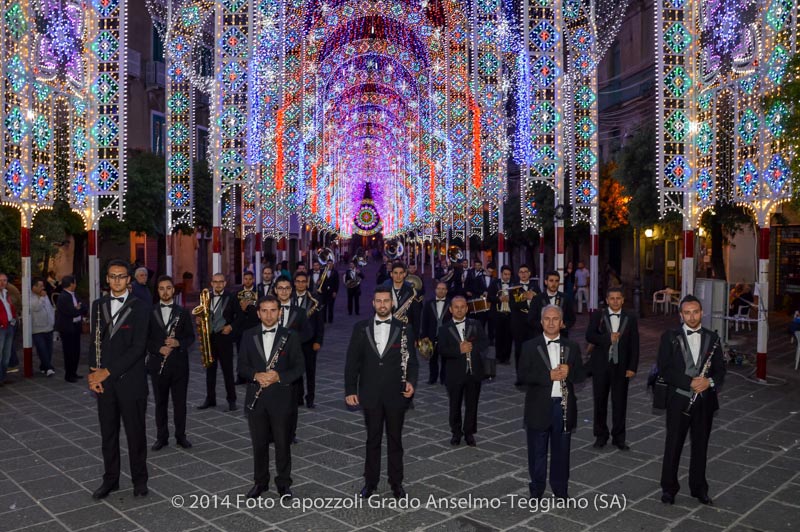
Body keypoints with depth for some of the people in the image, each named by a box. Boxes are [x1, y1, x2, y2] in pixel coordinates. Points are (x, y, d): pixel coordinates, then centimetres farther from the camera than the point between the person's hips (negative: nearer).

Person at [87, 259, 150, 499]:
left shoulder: (140, 307, -7)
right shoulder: (98, 305, 8)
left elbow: (138, 347, -13)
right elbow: (95, 341, 9)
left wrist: (108, 371, -15)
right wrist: (93, 372, -5)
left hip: (131, 380, -4)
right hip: (103, 381, 4)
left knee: (135, 431, 7)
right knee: (108, 432, 13)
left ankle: (139, 479, 21)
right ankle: (110, 478, 27)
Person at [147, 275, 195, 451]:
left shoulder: (183, 312, 3)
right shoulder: (150, 312, 4)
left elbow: (191, 337, 2)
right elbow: (146, 338, 3)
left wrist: (178, 343, -17)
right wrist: (158, 349, -14)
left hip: (179, 364, 0)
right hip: (158, 364, 1)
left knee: (180, 402, 6)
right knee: (160, 402, 9)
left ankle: (181, 435, 19)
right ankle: (162, 437, 21)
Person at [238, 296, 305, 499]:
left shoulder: (290, 336, -3)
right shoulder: (249, 335, 3)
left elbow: (298, 368, -4)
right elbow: (242, 366, 3)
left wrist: (279, 377, -20)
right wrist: (256, 375, -17)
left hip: (281, 398, -2)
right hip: (255, 398, 2)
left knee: (282, 442, 8)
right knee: (259, 442, 13)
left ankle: (284, 482, 24)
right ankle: (260, 481, 30)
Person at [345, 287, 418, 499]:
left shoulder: (404, 329, -1)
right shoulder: (361, 328, 0)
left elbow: (412, 361, 2)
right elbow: (352, 361, 1)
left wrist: (411, 382, -15)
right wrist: (350, 390, -3)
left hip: (396, 395, 0)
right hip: (370, 395, 1)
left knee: (395, 440, 11)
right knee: (372, 440, 13)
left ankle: (396, 482, 25)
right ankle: (370, 481, 27)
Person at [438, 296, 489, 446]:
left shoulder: (476, 325, 7)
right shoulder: (444, 329, 0)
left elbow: (485, 343, 0)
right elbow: (442, 350, -11)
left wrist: (471, 346, -15)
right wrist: (459, 350, -23)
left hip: (474, 372, 1)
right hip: (455, 373, -1)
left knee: (472, 404, 9)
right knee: (455, 405, 10)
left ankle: (469, 432, 24)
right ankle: (456, 432, 27)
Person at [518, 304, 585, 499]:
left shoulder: (572, 347, 7)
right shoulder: (530, 346, -2)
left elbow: (581, 375, 7)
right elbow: (522, 376, -9)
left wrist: (568, 372, -15)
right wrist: (549, 375, -20)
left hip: (564, 406, 2)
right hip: (538, 408, -2)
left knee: (561, 451, 13)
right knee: (537, 452, 9)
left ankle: (561, 490, 30)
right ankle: (536, 490, 26)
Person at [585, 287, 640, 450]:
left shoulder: (630, 318, 2)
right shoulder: (597, 316, 1)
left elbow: (634, 344, 0)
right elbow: (589, 336, -9)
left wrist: (632, 367, -6)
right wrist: (608, 338, -21)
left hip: (621, 366, 0)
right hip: (601, 365, 0)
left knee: (620, 402, 6)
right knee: (600, 401, 8)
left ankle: (619, 437, 19)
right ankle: (601, 435, 22)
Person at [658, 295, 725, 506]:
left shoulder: (712, 338, 5)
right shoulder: (670, 337, -4)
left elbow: (720, 369, 4)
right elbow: (664, 369, -9)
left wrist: (709, 382, -17)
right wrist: (690, 382, -20)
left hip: (705, 400, 3)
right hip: (679, 400, -2)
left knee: (701, 446, 14)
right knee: (673, 445, 6)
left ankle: (699, 488, 30)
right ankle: (669, 488, 21)